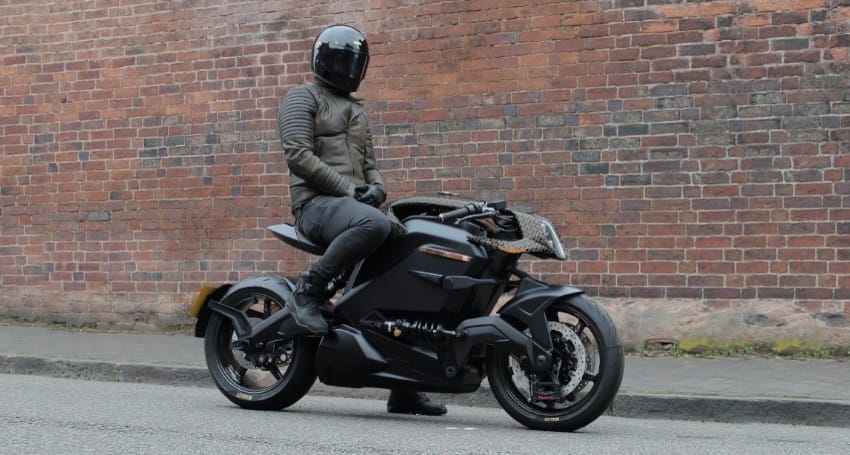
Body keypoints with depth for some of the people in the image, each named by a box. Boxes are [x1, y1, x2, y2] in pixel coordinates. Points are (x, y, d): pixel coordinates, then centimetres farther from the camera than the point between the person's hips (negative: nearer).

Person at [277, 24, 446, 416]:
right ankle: (308, 291, -24)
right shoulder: (302, 98, 5)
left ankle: (404, 390, 0)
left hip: (354, 204, 8)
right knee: (374, 225, -41)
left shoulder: (356, 109, 29)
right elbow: (298, 155, -9)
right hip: (316, 203, -8)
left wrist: (376, 186, 2)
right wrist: (348, 189, -16)